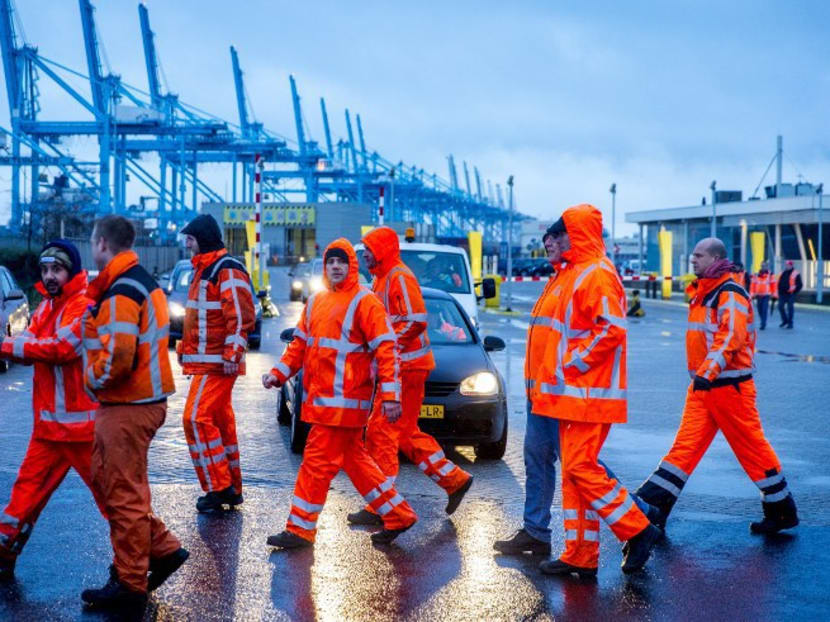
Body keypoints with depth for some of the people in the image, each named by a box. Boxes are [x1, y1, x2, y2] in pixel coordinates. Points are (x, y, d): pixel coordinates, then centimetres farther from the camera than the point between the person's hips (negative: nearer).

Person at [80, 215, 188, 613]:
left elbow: (118, 356, -26)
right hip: (144, 399, 10)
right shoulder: (143, 282, 14)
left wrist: (92, 379, -10)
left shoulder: (121, 293, -18)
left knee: (123, 495, 0)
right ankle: (162, 550, 22)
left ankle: (129, 586, 10)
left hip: (126, 407, -10)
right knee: (107, 479, 19)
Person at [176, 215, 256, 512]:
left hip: (217, 363, -10)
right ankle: (232, 487, 19)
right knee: (220, 421, 12)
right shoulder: (203, 269, 18)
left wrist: (232, 353, -24)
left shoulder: (227, 270, -14)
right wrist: (186, 348, 24)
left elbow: (241, 316, -21)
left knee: (196, 418, -14)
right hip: (204, 361, 10)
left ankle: (219, 487, -9)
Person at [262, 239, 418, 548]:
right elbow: (300, 343, 21)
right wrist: (279, 373, 8)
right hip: (320, 397, 8)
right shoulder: (316, 302, 15)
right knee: (353, 460, 14)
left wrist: (390, 395, -18)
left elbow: (385, 348, -12)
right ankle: (397, 515, 26)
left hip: (344, 400, -8)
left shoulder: (364, 302, -8)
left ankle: (300, 528, 4)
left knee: (318, 460, -6)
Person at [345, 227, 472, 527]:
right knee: (406, 433, 14)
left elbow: (416, 322, -22)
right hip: (398, 366, 10)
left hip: (406, 367, -10)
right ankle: (454, 480, 20)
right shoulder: (382, 279, 18)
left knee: (381, 433, -8)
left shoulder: (400, 278, -13)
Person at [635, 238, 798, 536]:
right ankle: (654, 503, 0)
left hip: (729, 385, -9)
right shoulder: (703, 293, 15)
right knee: (686, 444, 4)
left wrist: (709, 372, -38)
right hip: (703, 384, 9)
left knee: (752, 446, 1)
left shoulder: (730, 294, -15)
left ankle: (782, 511, 14)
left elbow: (731, 337, -29)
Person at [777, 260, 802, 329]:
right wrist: (779, 291, 12)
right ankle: (785, 321, 20)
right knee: (780, 307, 4)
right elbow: (779, 283, 21)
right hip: (782, 294, 6)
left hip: (790, 294, -6)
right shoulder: (783, 273, 13)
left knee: (790, 308, -1)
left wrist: (794, 292, -9)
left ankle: (790, 323, 6)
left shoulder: (795, 274, -4)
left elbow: (800, 284, -4)